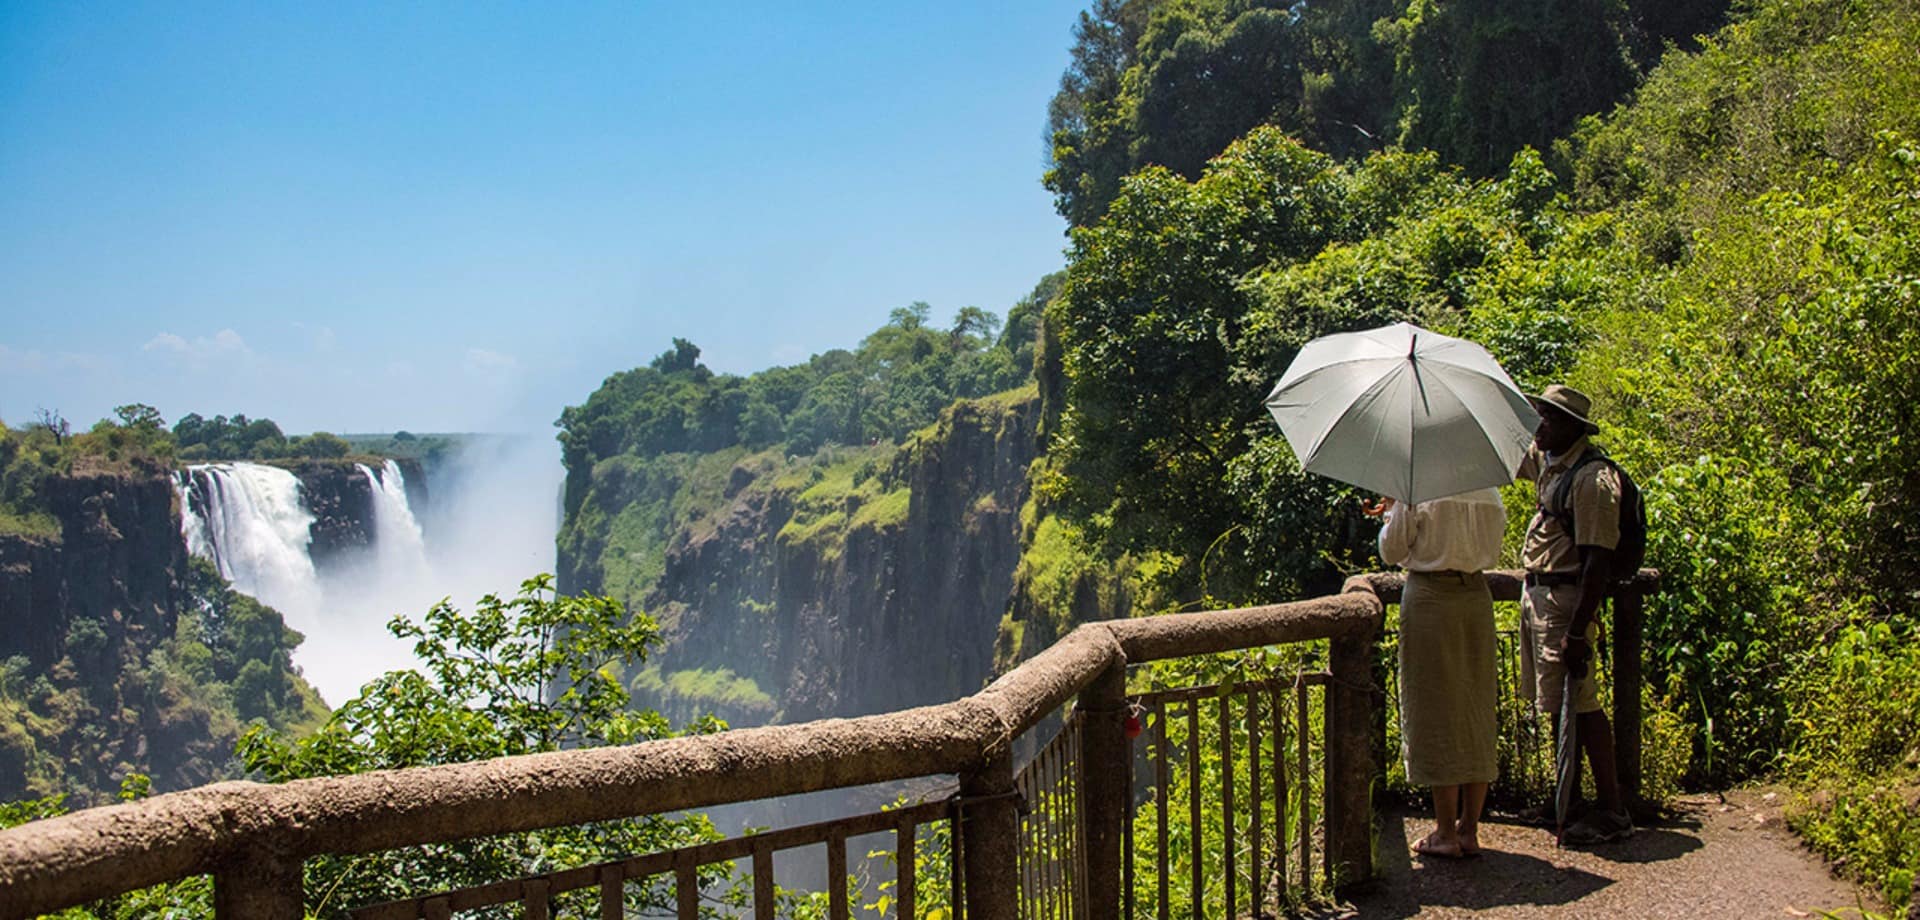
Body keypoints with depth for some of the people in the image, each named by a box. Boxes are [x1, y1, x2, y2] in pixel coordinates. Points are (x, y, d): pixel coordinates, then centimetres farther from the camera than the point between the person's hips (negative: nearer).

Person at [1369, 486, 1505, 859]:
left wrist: (1391, 513, 13)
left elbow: (1392, 552, -4)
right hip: (1476, 598, 5)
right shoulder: (1488, 493, 7)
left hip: (1430, 598, -5)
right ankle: (1470, 830, 15)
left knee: (1437, 706, 1)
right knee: (1476, 707, 10)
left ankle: (1446, 833, 4)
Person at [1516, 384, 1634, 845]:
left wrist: (1577, 629, -25)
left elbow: (1598, 561, -22)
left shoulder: (1592, 479, -18)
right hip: (1537, 594, 10)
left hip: (1567, 598, -9)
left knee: (1579, 703, -8)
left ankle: (1612, 811, -1)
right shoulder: (1547, 462, 10)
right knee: (1557, 701, 15)